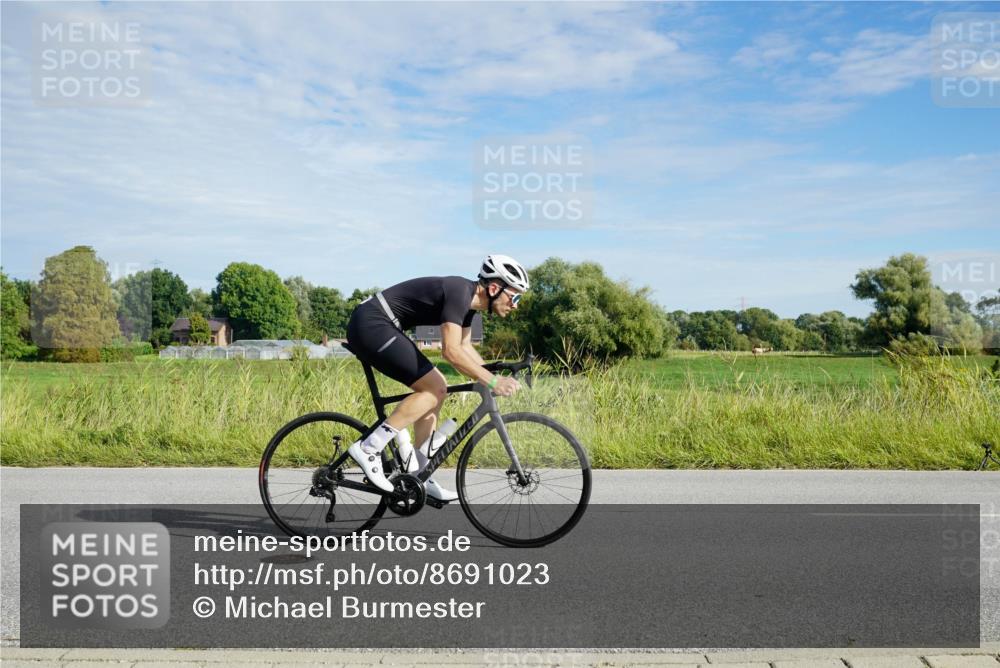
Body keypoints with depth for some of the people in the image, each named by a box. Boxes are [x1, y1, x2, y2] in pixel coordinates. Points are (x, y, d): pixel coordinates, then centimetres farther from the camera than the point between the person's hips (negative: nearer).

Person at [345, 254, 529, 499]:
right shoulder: (458, 292, -19)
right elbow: (451, 351, -28)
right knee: (435, 389, -13)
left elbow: (465, 348, 20)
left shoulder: (469, 298, 10)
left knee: (435, 388, 10)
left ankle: (419, 477, 15)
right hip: (370, 325, -10)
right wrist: (492, 381, -25)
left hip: (372, 327, 10)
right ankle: (368, 448, -11)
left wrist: (493, 378, 10)